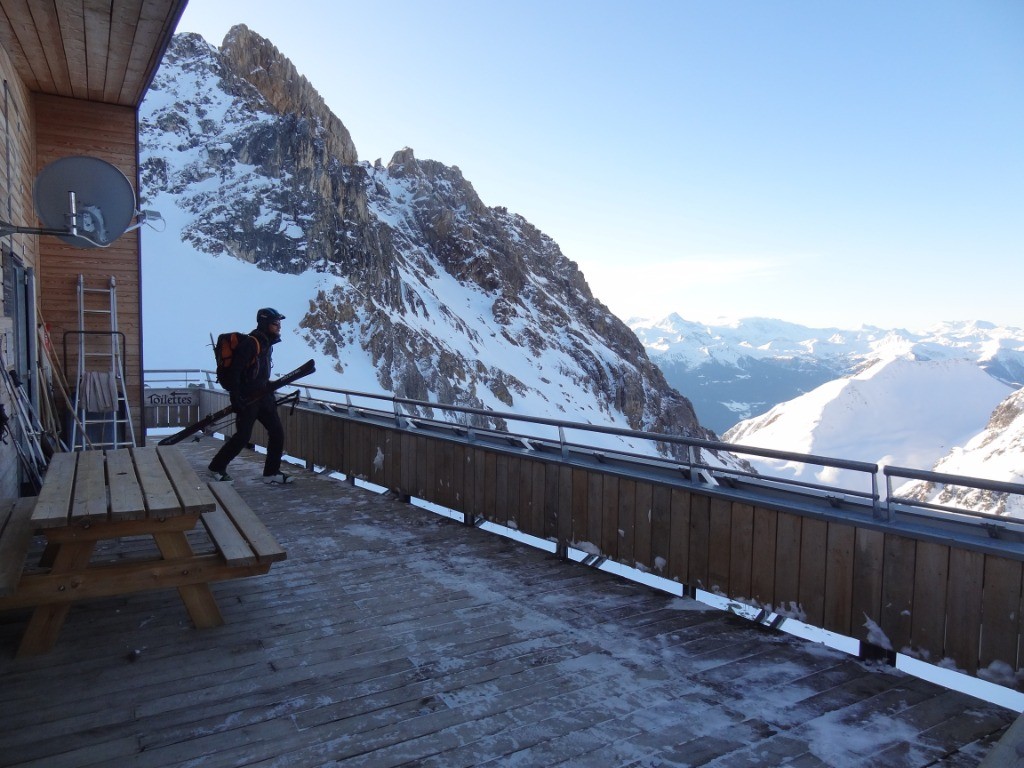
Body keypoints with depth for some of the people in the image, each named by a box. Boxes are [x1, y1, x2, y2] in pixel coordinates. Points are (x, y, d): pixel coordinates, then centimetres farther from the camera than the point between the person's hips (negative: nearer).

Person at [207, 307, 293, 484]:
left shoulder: (267, 343, 13)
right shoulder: (249, 343, -16)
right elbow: (234, 371, -20)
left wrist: (270, 394, 21)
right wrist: (235, 398, -23)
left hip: (263, 397, 9)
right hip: (247, 399, -9)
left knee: (277, 432, 3)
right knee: (243, 437, -4)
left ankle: (271, 472, 11)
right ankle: (217, 466, 16)